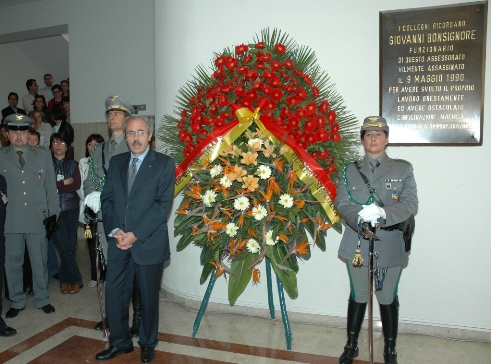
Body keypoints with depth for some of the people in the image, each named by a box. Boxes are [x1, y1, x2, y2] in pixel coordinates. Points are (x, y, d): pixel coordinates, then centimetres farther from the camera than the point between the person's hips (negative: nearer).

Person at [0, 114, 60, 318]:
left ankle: (42, 300, 26)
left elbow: (51, 187, 6)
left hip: (38, 219, 0)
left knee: (40, 262, 9)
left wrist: (53, 213, 2)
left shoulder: (44, 156, 6)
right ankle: (17, 302, 27)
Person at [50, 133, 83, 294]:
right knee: (64, 248, -5)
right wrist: (65, 183, -7)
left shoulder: (73, 164, 10)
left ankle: (65, 280, 18)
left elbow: (77, 185, -3)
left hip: (71, 209, 2)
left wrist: (57, 186, -9)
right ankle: (76, 280, 8)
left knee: (71, 246, 4)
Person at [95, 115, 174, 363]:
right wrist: (115, 230, -8)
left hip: (149, 242, -4)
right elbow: (107, 199, 8)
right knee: (114, 295, 9)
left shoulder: (164, 164, -4)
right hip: (118, 241, 4)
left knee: (148, 297, 9)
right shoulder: (115, 162, 11)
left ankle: (147, 344, 30)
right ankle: (120, 342, 30)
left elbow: (163, 204, -12)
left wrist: (135, 234, -16)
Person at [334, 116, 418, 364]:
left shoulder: (403, 169, 3)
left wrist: (382, 212, -25)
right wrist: (360, 217, -26)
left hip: (390, 246, -1)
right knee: (358, 297, 15)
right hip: (357, 244, 1)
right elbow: (342, 203, -5)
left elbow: (410, 204, -8)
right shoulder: (349, 170, 6)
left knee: (388, 299, 11)